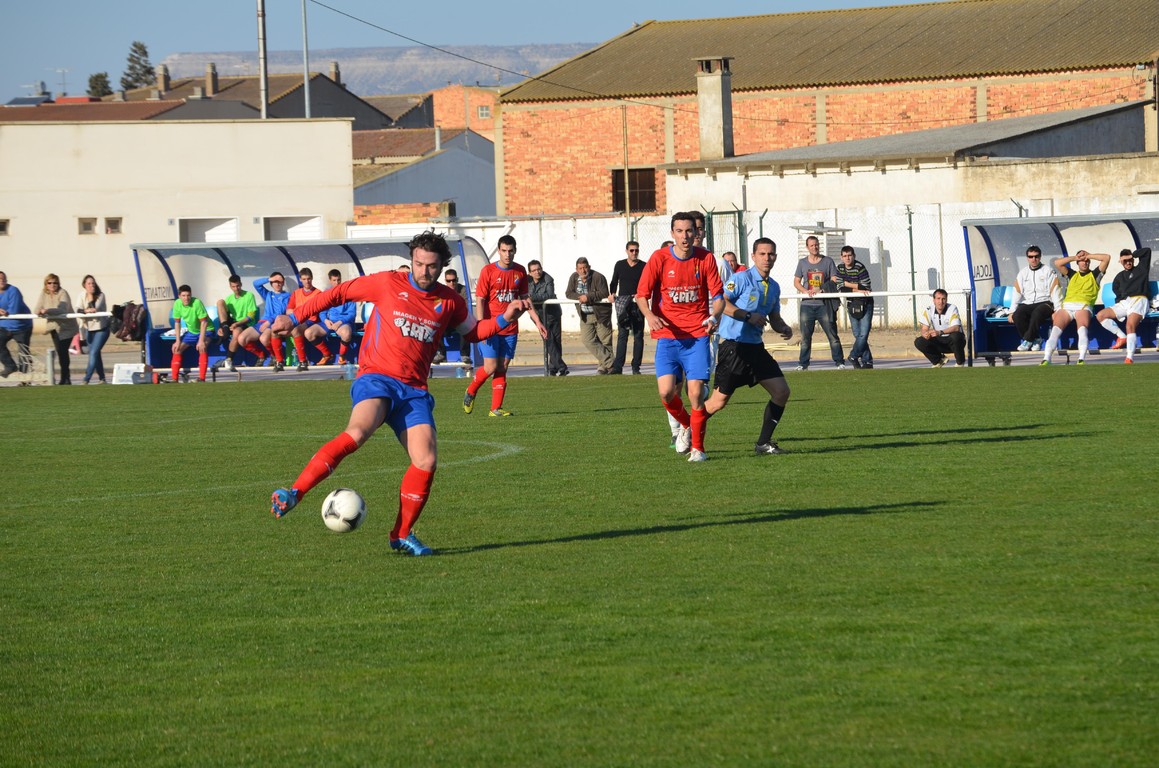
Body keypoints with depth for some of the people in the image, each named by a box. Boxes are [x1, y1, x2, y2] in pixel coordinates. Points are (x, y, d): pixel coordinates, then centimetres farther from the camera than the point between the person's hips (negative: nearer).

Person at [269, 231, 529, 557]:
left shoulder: (449, 301, 13)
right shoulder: (388, 284, 2)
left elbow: (472, 331, 30)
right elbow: (338, 294, 11)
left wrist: (505, 318, 12)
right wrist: (294, 318, 9)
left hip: (414, 391, 4)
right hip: (376, 378, -4)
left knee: (426, 461, -11)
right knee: (358, 432, -33)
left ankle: (401, 535, 7)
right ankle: (293, 494, -35)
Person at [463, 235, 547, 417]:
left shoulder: (520, 272, 7)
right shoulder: (488, 271, -6)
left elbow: (524, 299, 18)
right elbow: (480, 300, -7)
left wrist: (537, 322, 13)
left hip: (510, 329, 4)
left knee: (502, 368, 2)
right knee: (491, 367, -9)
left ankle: (496, 408, 5)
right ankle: (470, 392, 17)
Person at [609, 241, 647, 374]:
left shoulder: (643, 267, 4)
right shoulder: (620, 265, 11)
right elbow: (614, 282, 18)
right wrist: (612, 294, 1)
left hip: (638, 303, -1)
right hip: (622, 302, 1)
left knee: (638, 335, 0)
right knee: (622, 334, -5)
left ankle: (636, 367, 3)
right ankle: (618, 366, -9)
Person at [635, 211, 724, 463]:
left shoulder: (706, 259, 0)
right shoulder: (659, 259, -3)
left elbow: (718, 294, 4)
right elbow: (642, 294, -1)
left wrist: (714, 317, -17)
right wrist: (650, 315, -20)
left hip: (697, 335, 0)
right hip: (667, 334, 0)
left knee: (696, 392, -10)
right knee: (667, 392, -11)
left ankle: (697, 447, 6)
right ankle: (685, 426, 22)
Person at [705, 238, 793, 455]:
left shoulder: (774, 287, 13)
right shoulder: (741, 278, -10)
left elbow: (774, 318, 22)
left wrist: (784, 328, 1)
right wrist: (748, 316, -22)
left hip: (756, 347, 7)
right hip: (733, 345, -7)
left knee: (781, 391, 0)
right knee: (719, 401, -8)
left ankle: (764, 443, 9)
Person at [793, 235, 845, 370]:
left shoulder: (828, 262, 5)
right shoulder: (802, 263, 11)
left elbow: (835, 282, 1)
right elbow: (796, 282, 11)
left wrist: (822, 291, -15)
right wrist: (806, 291, -9)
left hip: (824, 304, -2)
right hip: (807, 304, 2)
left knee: (832, 335, -4)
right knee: (805, 336, 2)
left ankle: (839, 362, 0)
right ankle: (803, 363, 8)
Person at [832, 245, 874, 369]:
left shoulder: (860, 268, -16)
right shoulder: (840, 268, 0)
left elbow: (866, 288, -20)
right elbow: (840, 289, -7)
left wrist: (846, 283, -17)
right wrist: (856, 290, -20)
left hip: (865, 304, -5)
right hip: (852, 304, 5)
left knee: (863, 334, -13)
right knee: (858, 334, 3)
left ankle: (853, 356, 0)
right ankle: (867, 361, 9)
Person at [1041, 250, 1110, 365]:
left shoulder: (1094, 275, 24)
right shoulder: (1072, 274, 31)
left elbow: (1107, 258, 17)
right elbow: (1057, 263, 20)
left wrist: (1089, 256, 21)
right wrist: (1074, 257, 19)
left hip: (1084, 307, -2)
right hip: (1067, 306, 2)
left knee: (1082, 329, -33)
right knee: (1055, 329, -25)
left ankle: (1082, 359, -49)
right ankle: (1046, 359, -40)